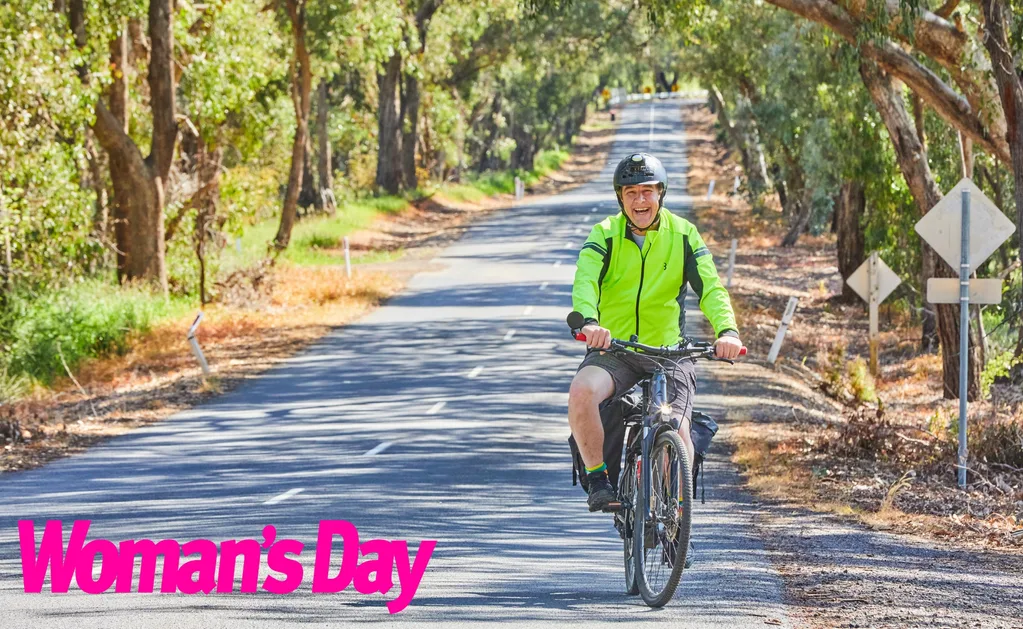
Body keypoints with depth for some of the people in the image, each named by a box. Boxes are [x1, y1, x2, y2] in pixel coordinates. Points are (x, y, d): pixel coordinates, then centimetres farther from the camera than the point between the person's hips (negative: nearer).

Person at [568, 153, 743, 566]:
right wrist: (589, 322, -42)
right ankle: (598, 481, -14)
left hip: (669, 350, 0)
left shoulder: (683, 235, 0)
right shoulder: (605, 236, -2)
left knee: (677, 432, -19)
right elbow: (585, 282, -19)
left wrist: (726, 330, -32)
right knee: (581, 392, -33)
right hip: (613, 348, 0)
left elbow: (710, 287, -12)